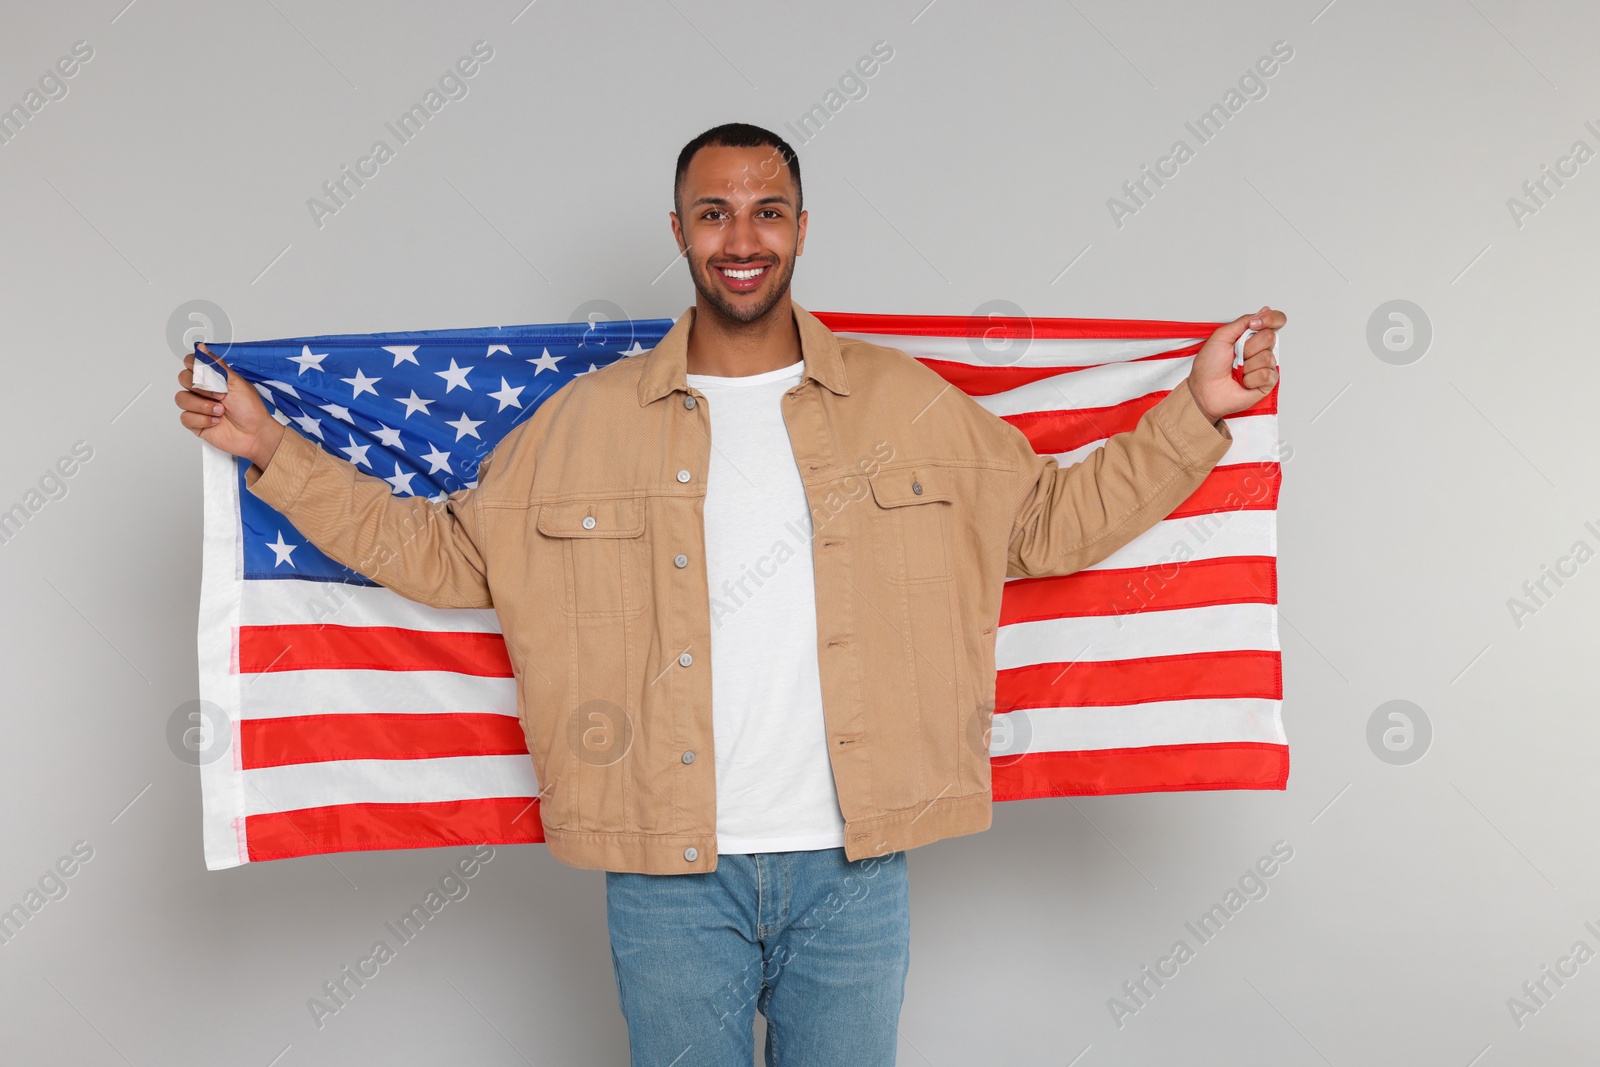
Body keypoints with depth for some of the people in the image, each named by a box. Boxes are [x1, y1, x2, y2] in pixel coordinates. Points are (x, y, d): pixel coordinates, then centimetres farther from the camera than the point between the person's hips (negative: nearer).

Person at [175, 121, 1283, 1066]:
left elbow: (1047, 520, 8)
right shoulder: (582, 421, 1)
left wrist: (1192, 414, 2)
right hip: (669, 878, 0)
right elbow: (444, 551, 7)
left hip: (854, 869, 1)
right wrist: (273, 450, 3)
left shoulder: (910, 404, 2)